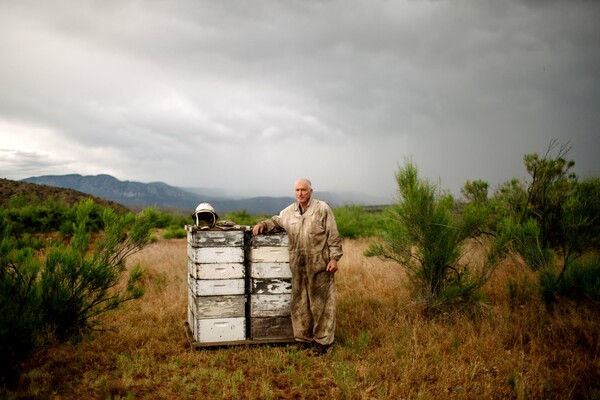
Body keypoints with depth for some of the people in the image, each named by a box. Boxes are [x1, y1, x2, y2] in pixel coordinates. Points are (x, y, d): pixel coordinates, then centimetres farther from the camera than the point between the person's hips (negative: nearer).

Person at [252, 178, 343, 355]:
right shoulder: (289, 211, 10)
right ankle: (303, 338, 25)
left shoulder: (323, 208, -4)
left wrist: (334, 257, -10)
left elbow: (333, 236, -5)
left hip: (319, 265, -5)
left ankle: (322, 341, 11)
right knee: (300, 303, 11)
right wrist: (263, 224, 6)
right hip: (298, 266, 5)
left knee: (320, 302, 1)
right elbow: (275, 221, 26)